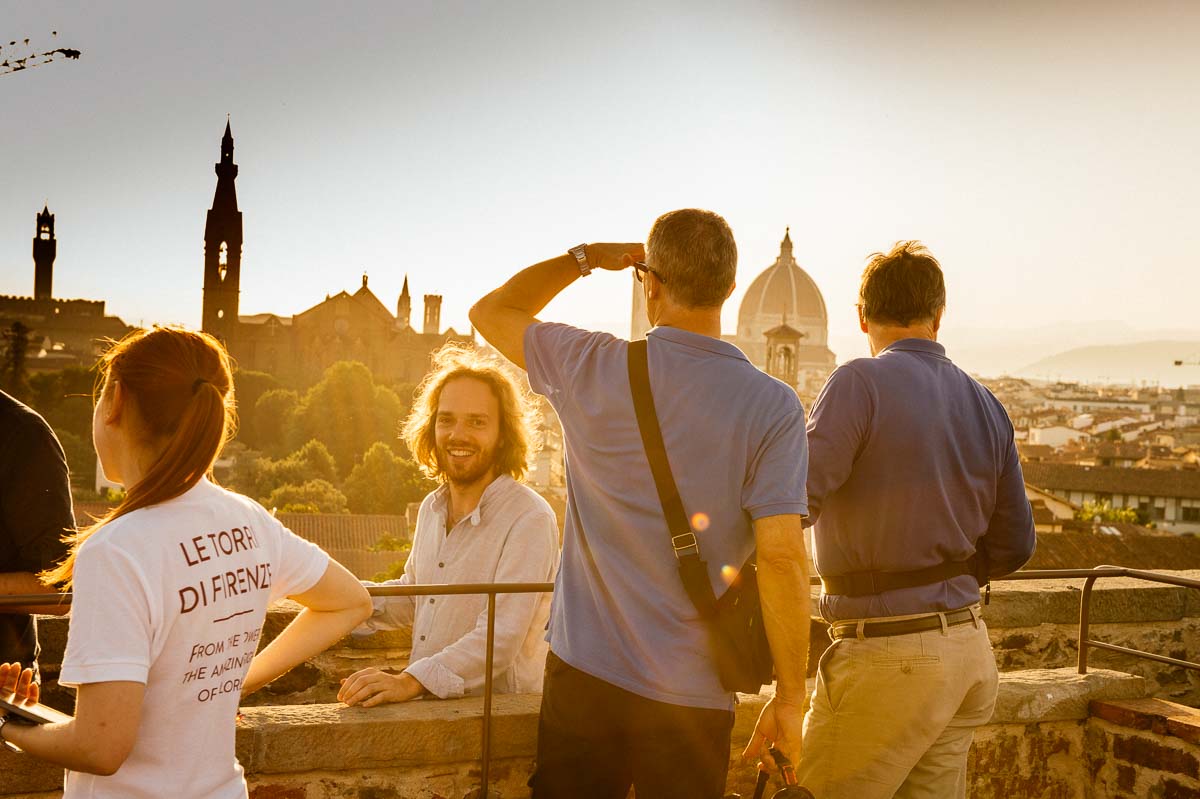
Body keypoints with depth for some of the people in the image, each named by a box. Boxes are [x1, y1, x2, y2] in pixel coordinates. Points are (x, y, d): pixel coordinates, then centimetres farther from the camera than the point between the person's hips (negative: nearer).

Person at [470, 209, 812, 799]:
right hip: (691, 695, 0)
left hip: (583, 674, 1)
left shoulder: (594, 369, -7)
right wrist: (788, 700, -6)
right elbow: (781, 556, -14)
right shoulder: (773, 407, -10)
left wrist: (586, 258, 17)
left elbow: (490, 311, 11)